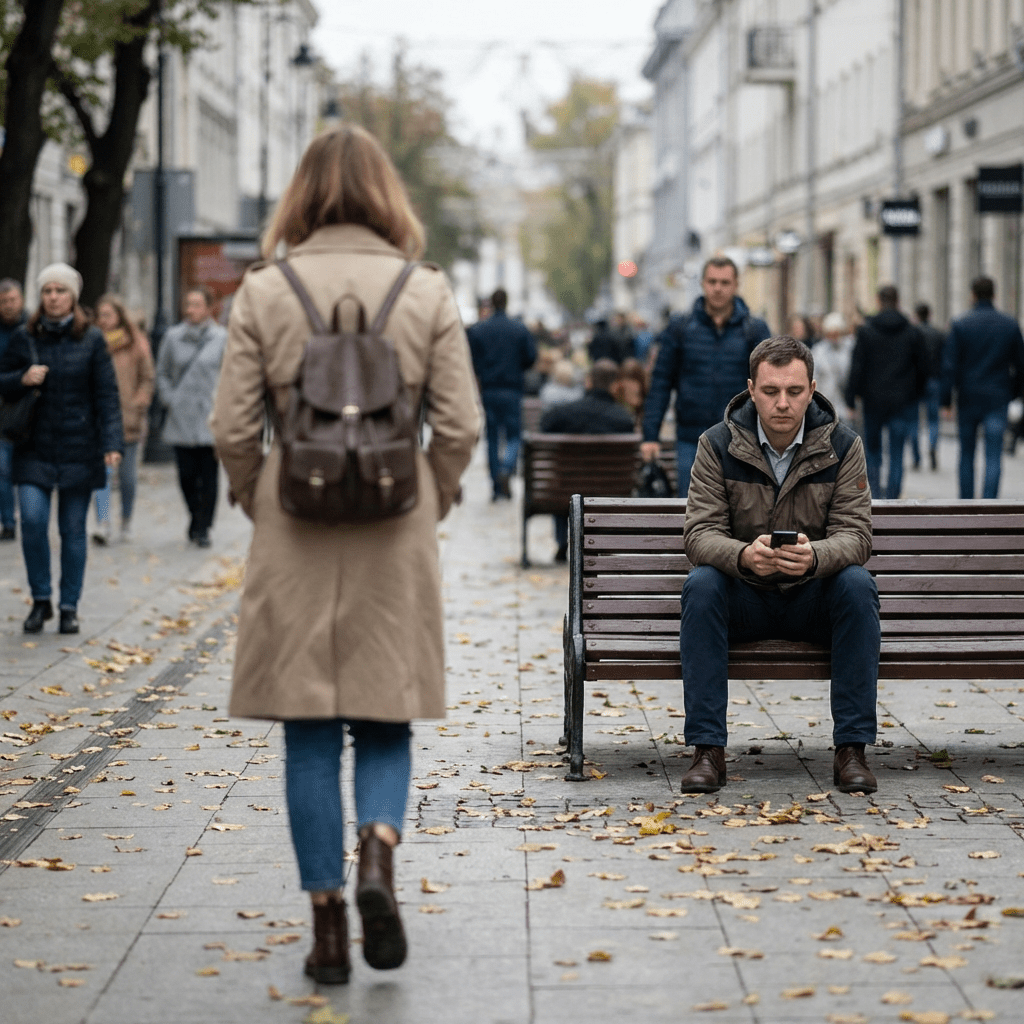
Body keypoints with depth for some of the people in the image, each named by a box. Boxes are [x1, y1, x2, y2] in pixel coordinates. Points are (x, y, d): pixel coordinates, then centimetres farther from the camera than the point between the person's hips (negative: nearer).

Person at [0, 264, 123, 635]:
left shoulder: (91, 340, 0)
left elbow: (107, 395, -3)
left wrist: (112, 443, -13)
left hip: (78, 449, -1)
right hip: (34, 447, 1)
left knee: (73, 529, 4)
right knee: (32, 519, -13)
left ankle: (69, 607, 15)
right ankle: (41, 599, 5)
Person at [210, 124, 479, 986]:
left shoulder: (265, 292, -3)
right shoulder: (427, 293, -2)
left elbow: (234, 428, -4)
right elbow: (460, 424, -3)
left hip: (294, 531, 0)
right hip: (395, 530, 0)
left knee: (309, 731, 7)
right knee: (385, 718, 12)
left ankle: (328, 923, 8)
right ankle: (378, 849, -16)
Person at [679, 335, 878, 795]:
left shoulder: (842, 446, -5)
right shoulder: (718, 445, -6)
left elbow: (855, 534, -13)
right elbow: (700, 533, -14)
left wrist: (814, 556, -38)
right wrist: (744, 556, -38)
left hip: (814, 598, 0)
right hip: (743, 601, 0)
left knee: (857, 585, -30)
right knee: (700, 584, -30)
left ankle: (851, 749, -24)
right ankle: (708, 750, -28)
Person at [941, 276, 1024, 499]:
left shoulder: (960, 325, -4)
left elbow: (950, 365, -8)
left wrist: (946, 400, -6)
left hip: (968, 397, 0)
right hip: (997, 399, 0)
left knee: (967, 454, 13)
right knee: (994, 457, -3)